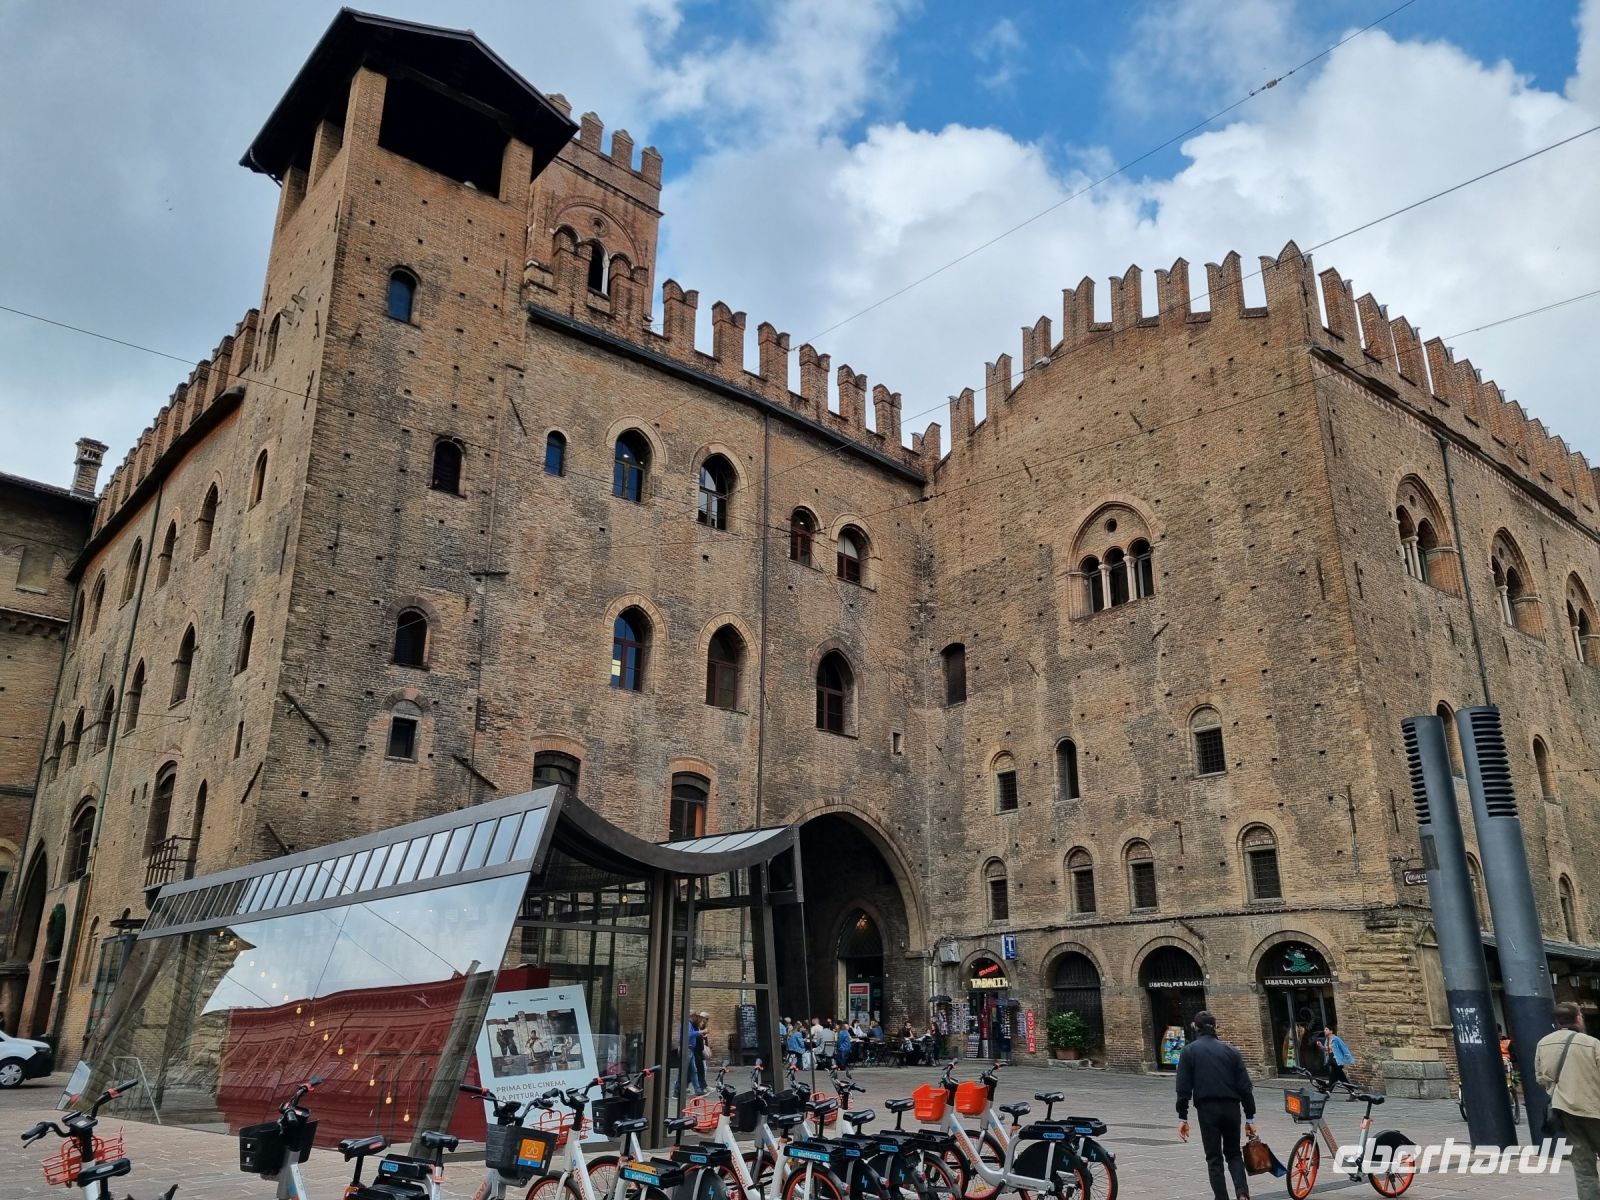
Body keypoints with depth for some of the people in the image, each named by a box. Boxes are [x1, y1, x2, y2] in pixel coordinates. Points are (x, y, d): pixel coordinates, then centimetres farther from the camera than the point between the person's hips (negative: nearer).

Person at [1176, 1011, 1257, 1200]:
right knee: (1234, 1154, 18)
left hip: (1207, 1109, -3)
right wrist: (1250, 1117, 9)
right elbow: (1245, 1086, 4)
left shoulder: (1189, 1051, 1)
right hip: (1231, 1108, 3)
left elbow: (1183, 1087, -4)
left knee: (1214, 1158, 8)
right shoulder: (1231, 1050, 8)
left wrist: (1182, 1117, 0)